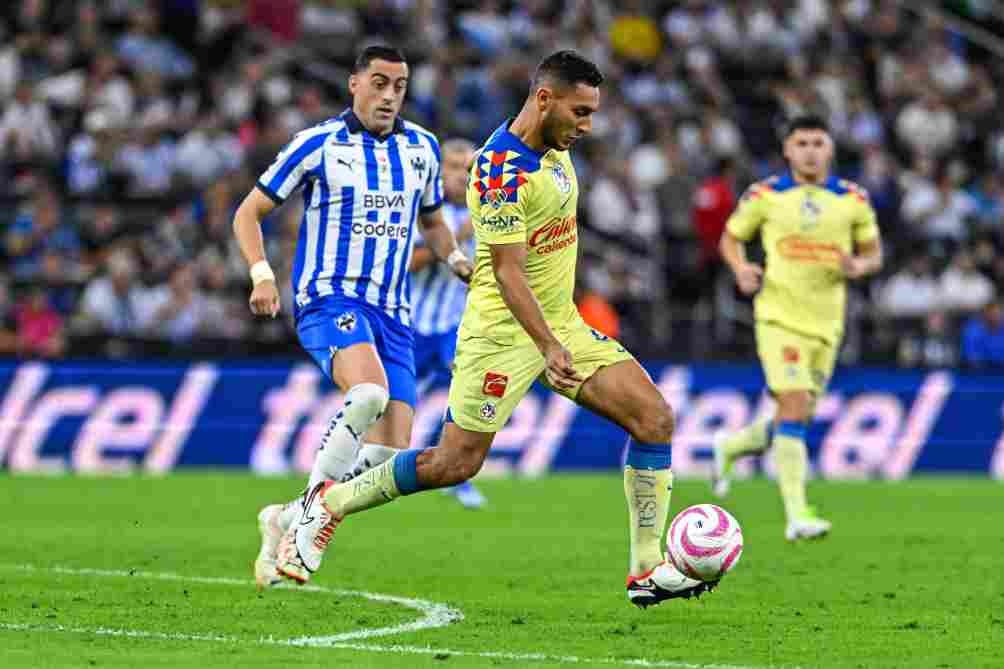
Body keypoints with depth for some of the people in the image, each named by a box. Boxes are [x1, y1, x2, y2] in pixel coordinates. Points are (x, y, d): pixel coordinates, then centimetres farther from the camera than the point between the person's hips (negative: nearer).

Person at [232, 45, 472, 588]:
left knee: (391, 451, -5)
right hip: (329, 298, -6)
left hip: (391, 312, 6)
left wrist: (456, 259, 8)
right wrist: (262, 275, -12)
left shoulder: (421, 148, 12)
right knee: (369, 391, -36)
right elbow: (249, 213, 4)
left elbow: (432, 221, 29)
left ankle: (288, 521, 14)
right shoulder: (318, 145, -2)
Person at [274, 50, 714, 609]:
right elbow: (507, 270, -26)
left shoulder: (555, 149, 7)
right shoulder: (501, 170, -22)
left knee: (656, 418, -5)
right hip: (503, 332, -8)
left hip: (561, 325, 8)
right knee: (455, 463, -5)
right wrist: (549, 348, -33)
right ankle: (330, 503, 16)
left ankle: (648, 571, -2)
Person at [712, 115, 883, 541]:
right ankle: (797, 515, -20)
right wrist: (741, 269, -9)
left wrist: (859, 266, -11)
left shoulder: (853, 199, 3)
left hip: (827, 324, 4)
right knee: (794, 408, -18)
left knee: (796, 419, 12)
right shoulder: (764, 195, -1)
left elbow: (874, 254, 12)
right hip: (779, 317, -4)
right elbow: (731, 237, 11)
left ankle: (731, 448, 42)